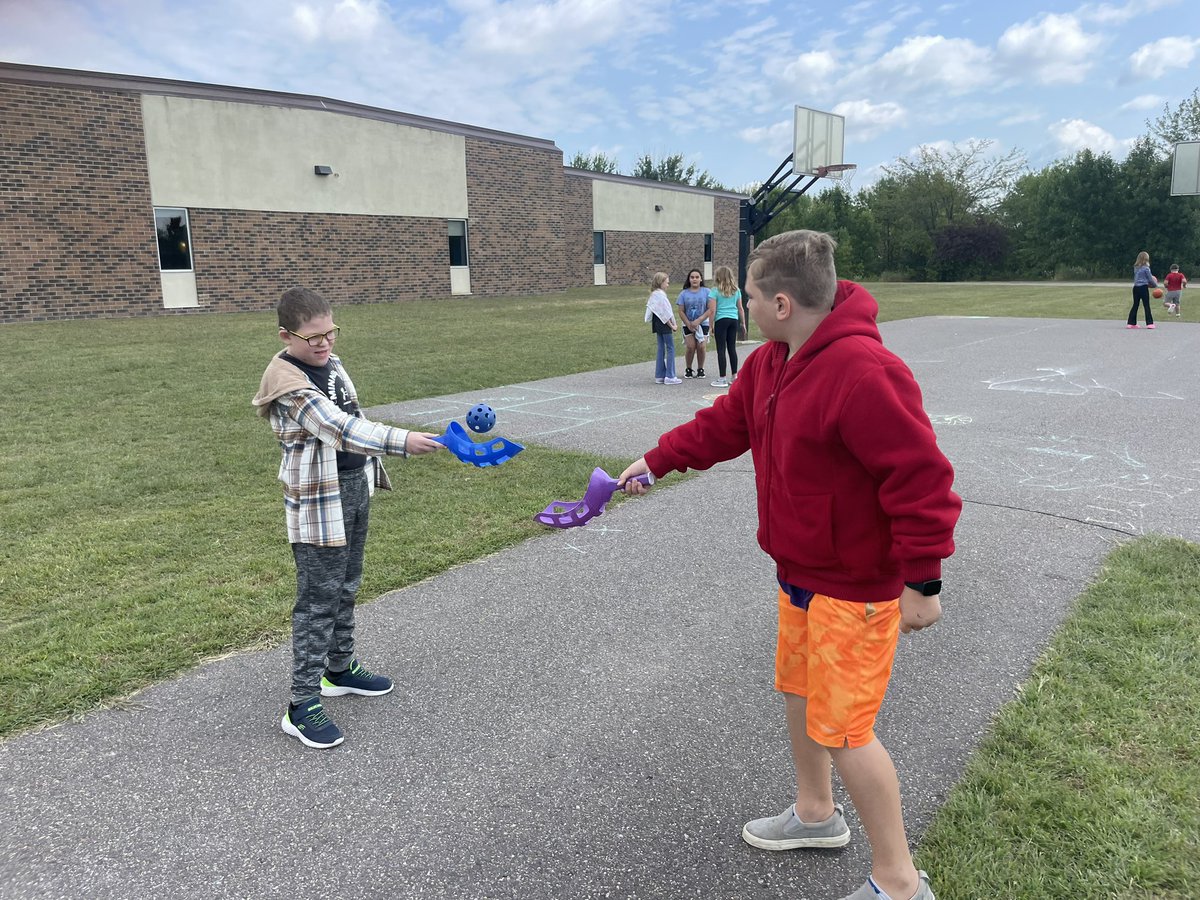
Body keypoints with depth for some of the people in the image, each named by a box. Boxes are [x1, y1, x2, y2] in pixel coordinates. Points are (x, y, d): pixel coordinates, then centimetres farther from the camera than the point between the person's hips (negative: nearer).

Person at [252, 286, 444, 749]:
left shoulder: (331, 364, 6)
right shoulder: (288, 384, -21)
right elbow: (338, 428, -32)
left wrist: (372, 469, 21)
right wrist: (402, 441, -41)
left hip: (355, 487, 8)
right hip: (319, 499, -8)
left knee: (346, 588, 19)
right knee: (319, 599, -5)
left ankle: (341, 668, 36)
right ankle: (302, 706, 5)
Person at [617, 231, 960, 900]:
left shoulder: (864, 372, -29)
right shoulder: (772, 363, 2)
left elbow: (923, 479, -28)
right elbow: (722, 425, 14)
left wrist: (923, 581, -22)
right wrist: (656, 462, 13)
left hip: (855, 584, -9)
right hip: (801, 570, 9)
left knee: (842, 728, -1)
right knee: (799, 691, 22)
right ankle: (817, 814, 46)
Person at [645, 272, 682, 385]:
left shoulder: (653, 294, 13)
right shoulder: (661, 295, -15)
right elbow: (665, 313, -17)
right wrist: (672, 325, -9)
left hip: (657, 324, 9)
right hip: (664, 325, -9)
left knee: (661, 349, 12)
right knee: (670, 349, -4)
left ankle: (659, 376, 14)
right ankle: (670, 377, -3)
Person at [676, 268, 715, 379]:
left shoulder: (706, 292, -2)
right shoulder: (684, 293, 1)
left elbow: (711, 309, -7)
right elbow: (681, 311, 1)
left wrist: (698, 321, -14)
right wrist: (689, 324, -9)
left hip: (703, 324, 0)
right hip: (688, 325, 0)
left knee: (701, 347, -7)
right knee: (691, 347, -9)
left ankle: (700, 369, 10)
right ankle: (688, 369, 9)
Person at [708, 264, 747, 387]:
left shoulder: (715, 291, -6)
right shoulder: (736, 290, 8)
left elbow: (713, 310, -8)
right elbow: (740, 308, 12)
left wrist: (711, 325, -1)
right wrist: (743, 323, 19)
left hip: (721, 320, -5)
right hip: (734, 320, 5)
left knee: (721, 350, -1)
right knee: (732, 348, 11)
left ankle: (722, 379, 1)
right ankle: (735, 376, 16)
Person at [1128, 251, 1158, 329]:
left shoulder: (1135, 267, 7)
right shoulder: (1146, 268, -9)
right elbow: (1150, 279, -4)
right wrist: (1155, 284, 14)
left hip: (1136, 287, 5)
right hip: (1143, 287, -5)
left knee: (1135, 305, 11)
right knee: (1146, 306, -1)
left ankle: (1130, 323, 10)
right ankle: (1149, 323, -2)